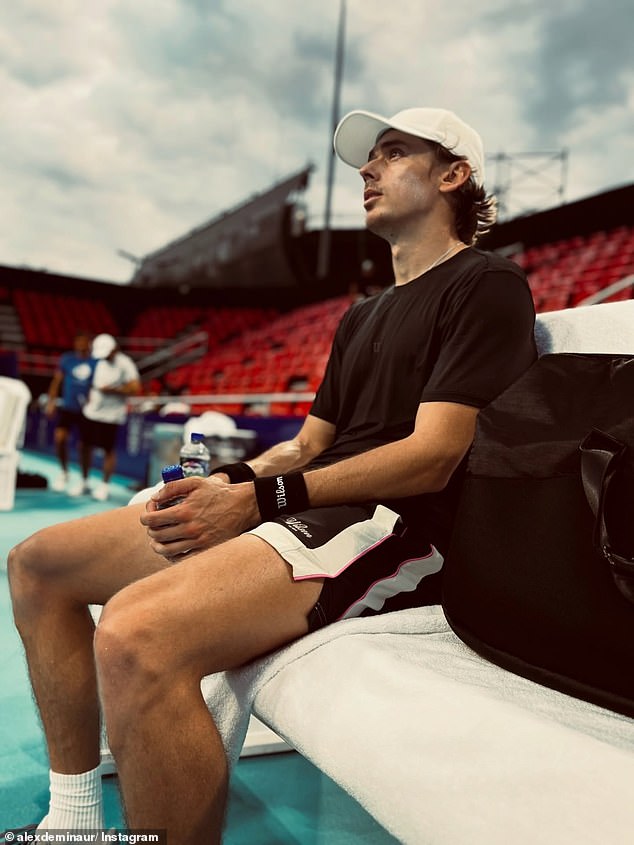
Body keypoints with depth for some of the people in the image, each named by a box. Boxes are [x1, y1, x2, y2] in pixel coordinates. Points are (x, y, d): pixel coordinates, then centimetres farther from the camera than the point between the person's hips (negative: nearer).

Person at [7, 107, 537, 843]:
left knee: (135, 637, -35)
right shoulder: (363, 316, 26)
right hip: (294, 511, 9)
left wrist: (260, 498, -18)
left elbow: (431, 458, -13)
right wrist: (227, 482, 1)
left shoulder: (485, 284, -1)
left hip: (393, 529, -9)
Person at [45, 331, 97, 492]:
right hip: (67, 407, 1)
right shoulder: (66, 359, 3)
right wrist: (51, 402, 1)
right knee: (59, 438, -12)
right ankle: (63, 472, 12)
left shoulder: (96, 362, -1)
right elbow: (57, 380, 6)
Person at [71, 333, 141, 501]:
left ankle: (104, 485, 13)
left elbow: (135, 388, -17)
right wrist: (90, 398, 8)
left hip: (111, 415, -7)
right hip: (92, 411, 7)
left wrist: (113, 390, -19)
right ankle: (84, 482, 24)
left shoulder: (125, 364, -11)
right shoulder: (101, 362, 11)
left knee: (109, 449, 1)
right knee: (85, 446, 9)